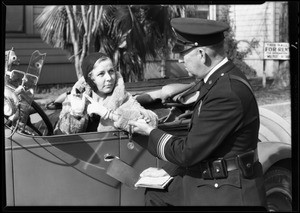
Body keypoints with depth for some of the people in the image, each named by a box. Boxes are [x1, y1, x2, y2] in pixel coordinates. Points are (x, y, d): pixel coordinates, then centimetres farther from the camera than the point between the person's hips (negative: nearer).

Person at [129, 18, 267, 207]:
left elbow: (187, 152, -22)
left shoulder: (228, 93, -26)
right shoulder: (216, 80, 5)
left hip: (228, 194, -9)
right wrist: (168, 170, 10)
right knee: (155, 193, 14)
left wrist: (149, 132, -8)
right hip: (203, 182, 9)